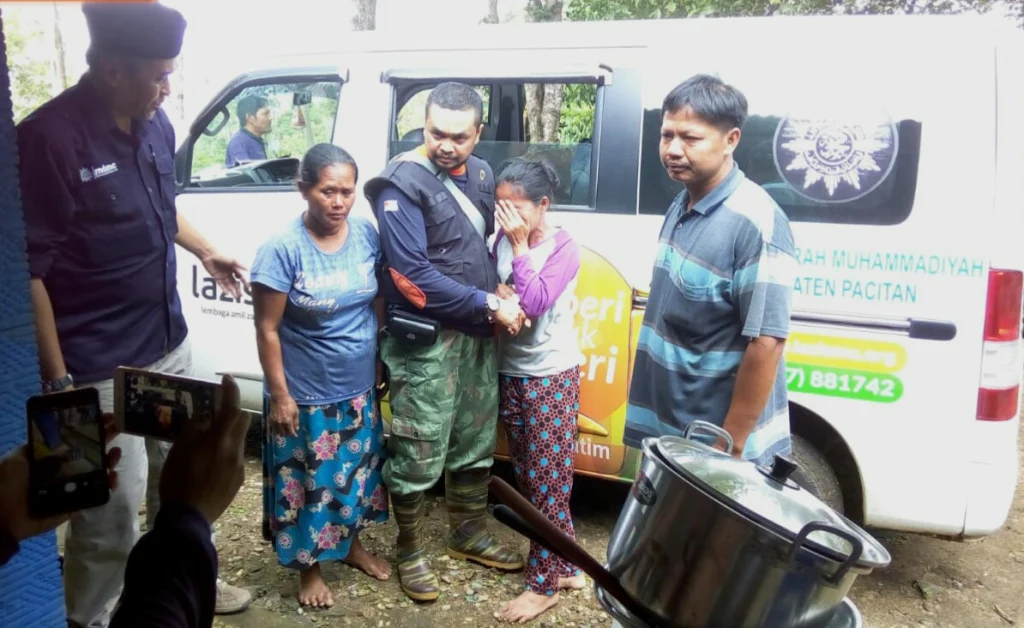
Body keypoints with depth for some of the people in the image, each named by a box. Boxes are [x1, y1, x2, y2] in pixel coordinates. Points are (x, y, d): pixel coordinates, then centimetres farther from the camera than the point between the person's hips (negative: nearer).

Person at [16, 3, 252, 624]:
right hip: (100, 366, -7)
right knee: (113, 509, 4)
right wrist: (58, 379, -18)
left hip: (170, 344, 7)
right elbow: (30, 270, -19)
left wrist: (206, 252, 18)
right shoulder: (50, 136, -19)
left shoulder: (156, 124, 3)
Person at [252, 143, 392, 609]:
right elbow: (267, 329, -16)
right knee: (309, 483, 12)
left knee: (357, 471, 22)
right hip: (306, 396, -5)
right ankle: (309, 567, 35)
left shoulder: (367, 235, -6)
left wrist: (380, 361, 10)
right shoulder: (283, 249, -21)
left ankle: (351, 544, 46)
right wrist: (279, 394, -14)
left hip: (359, 388, 5)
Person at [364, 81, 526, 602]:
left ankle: (468, 535, 37)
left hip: (478, 334, 7)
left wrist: (498, 297, 2)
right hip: (426, 340, -7)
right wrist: (489, 303, -16)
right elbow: (413, 276, -20)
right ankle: (410, 552, 24)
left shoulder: (480, 173, 9)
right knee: (419, 455, 2)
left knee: (476, 445, 18)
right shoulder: (403, 184, -13)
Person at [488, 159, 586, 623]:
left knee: (547, 481, 2)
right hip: (510, 374, 6)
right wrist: (498, 295, -16)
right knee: (528, 478, 15)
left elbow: (535, 303, -25)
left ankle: (544, 584, 16)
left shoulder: (563, 248, -13)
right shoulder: (503, 240, 1)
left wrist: (521, 246, -20)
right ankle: (564, 566, 31)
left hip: (551, 378, -6)